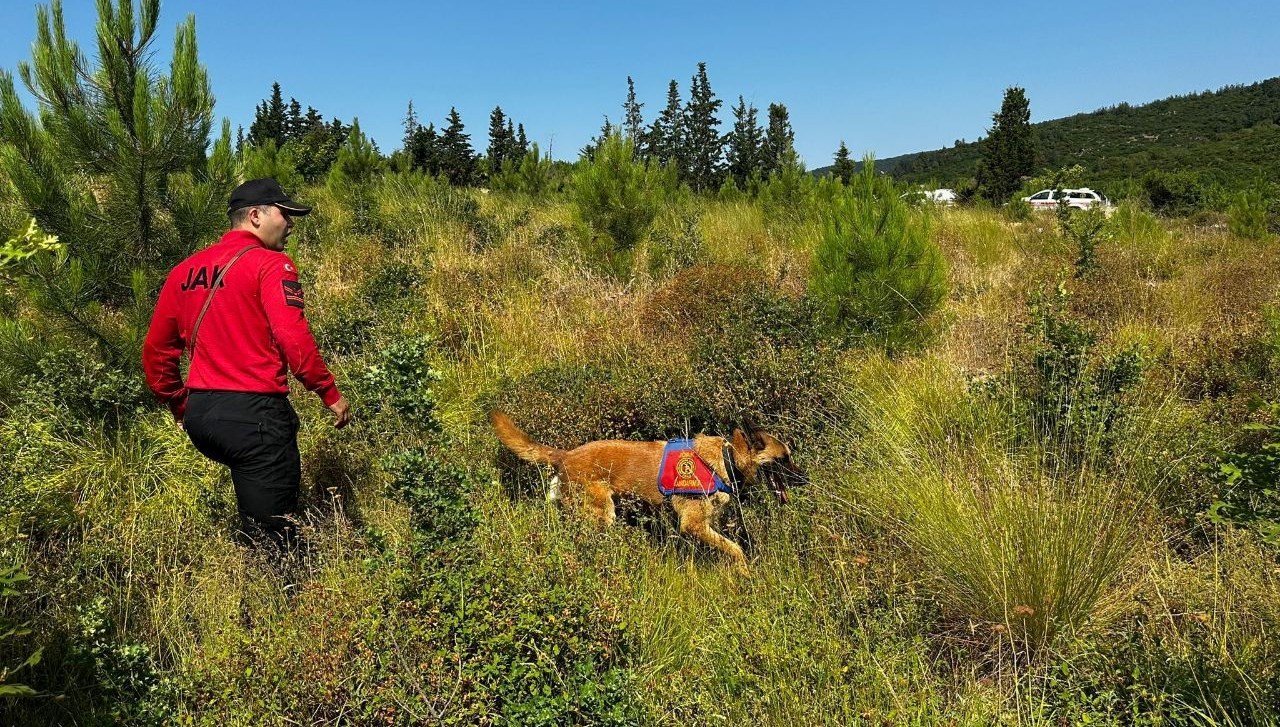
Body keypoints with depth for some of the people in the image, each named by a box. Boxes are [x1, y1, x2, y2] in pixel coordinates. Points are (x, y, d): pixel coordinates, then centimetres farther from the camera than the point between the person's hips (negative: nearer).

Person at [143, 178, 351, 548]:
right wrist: (330, 394, -9)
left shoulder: (185, 270, 14)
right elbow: (293, 338, -19)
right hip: (253, 412, -7)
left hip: (199, 416, 8)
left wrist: (180, 407, 26)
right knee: (269, 534, 0)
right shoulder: (271, 264, -7)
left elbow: (156, 350, 17)